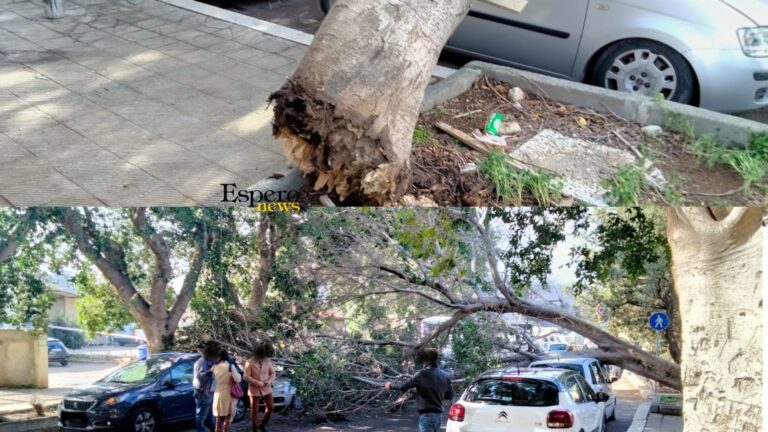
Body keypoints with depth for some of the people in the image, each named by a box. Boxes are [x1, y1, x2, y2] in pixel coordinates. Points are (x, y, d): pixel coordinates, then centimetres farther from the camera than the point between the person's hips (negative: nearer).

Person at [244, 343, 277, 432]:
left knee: (271, 407, 7)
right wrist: (258, 383, -22)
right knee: (254, 410, 4)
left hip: (267, 389, 4)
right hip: (254, 390, -4)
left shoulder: (268, 361, -1)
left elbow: (273, 373, 5)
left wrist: (269, 381, -15)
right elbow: (247, 376, -14)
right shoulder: (250, 362, -12)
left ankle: (263, 425, 27)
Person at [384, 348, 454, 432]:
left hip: (427, 415, -8)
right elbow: (450, 395, 13)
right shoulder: (445, 375, 5)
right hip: (439, 415, 8)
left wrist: (391, 385, 9)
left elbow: (404, 386, -9)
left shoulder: (422, 374, -14)